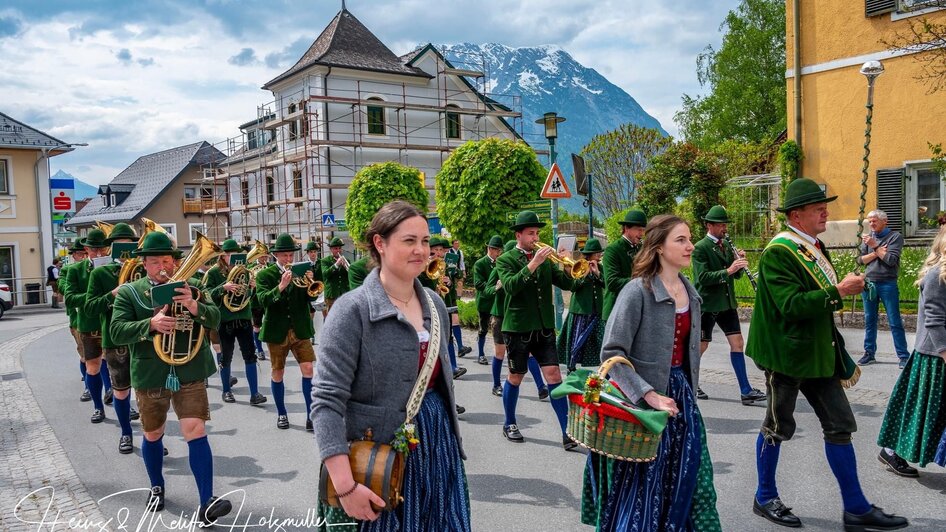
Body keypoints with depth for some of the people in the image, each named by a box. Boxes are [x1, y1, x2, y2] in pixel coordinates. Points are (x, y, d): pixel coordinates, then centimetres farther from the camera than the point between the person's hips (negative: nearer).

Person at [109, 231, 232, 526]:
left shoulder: (189, 288, 2)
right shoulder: (128, 292, 0)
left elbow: (215, 318, -10)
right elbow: (116, 332, -12)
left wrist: (194, 306, -30)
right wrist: (151, 324, -29)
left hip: (189, 373, -1)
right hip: (150, 376, 1)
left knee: (196, 432, -10)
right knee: (152, 435, 17)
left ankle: (206, 502, -11)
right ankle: (157, 487, 41)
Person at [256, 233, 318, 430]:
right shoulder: (265, 274, -3)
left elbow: (311, 298, -2)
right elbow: (263, 300, -18)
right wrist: (281, 286, -32)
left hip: (300, 329, 1)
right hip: (277, 331, -1)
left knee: (308, 369, -7)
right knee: (278, 373, 9)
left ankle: (311, 414, 0)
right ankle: (281, 414, 24)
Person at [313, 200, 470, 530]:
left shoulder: (434, 303, 4)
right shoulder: (353, 310, -16)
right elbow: (327, 401, -20)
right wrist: (346, 487, -26)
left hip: (439, 443, 6)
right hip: (381, 454, -6)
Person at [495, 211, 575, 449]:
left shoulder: (545, 259, 11)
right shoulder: (505, 260, -3)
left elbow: (567, 284, 4)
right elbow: (510, 286, -21)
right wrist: (533, 263, -27)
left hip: (544, 327, 3)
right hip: (518, 328, -3)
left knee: (554, 375, -4)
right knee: (515, 377, 9)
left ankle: (568, 432, -1)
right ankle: (509, 424, 29)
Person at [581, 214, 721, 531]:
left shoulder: (690, 292, 7)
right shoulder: (638, 291, -16)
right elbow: (611, 353, -21)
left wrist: (688, 392, 18)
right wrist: (649, 395, -25)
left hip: (681, 394, 7)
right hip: (644, 398, -7)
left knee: (689, 480, 11)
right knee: (643, 484, 3)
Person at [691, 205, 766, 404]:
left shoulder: (726, 246, 11)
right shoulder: (700, 248, -12)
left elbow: (736, 274, 13)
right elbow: (702, 277, -22)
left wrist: (739, 263, -8)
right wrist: (728, 270, -29)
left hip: (727, 303, 7)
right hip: (707, 304, -7)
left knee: (737, 342, 1)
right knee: (701, 345, 3)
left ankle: (746, 390, 3)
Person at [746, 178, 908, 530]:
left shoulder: (815, 247, 11)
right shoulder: (778, 252, -18)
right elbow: (790, 305, -27)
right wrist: (838, 292, -26)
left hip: (816, 352, 9)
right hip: (786, 354, -8)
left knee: (840, 425, 10)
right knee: (778, 427, 6)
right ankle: (765, 498, 24)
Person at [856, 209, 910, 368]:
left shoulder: (895, 237, -2)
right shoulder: (868, 237, 11)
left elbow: (891, 260, -13)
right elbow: (860, 260, 4)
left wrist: (874, 246, -10)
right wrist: (877, 252, -9)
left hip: (888, 284, -4)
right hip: (869, 283, 5)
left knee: (895, 322, -2)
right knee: (869, 321, 10)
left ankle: (904, 356, 4)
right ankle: (869, 353, 18)